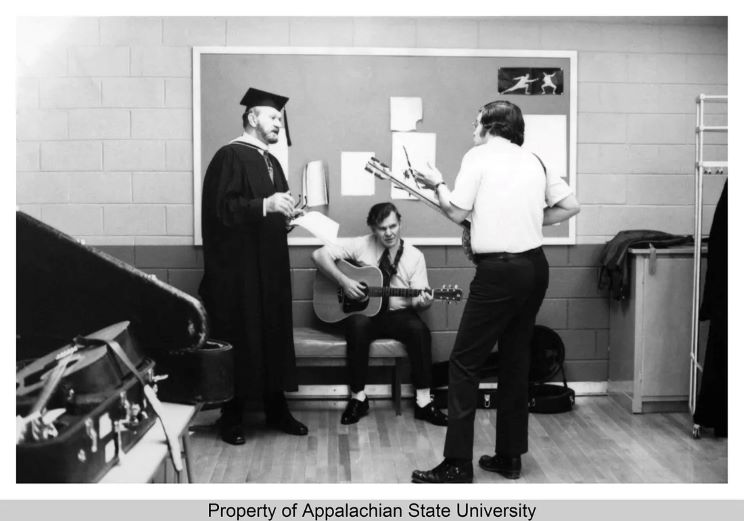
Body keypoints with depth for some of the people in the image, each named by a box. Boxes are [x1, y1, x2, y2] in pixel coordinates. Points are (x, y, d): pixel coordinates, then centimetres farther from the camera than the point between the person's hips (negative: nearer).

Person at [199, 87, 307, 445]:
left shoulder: (270, 161, 16)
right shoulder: (230, 156, -9)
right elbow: (221, 207, -20)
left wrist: (287, 214, 4)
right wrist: (265, 205, -29)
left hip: (271, 266, 8)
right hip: (239, 267, -8)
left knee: (275, 335, 10)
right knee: (240, 340, -1)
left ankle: (276, 409, 21)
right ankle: (232, 417, 13)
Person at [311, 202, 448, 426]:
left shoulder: (414, 256, 1)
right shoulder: (360, 246, -3)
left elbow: (416, 300, -2)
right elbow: (319, 255, -8)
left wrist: (422, 301, -27)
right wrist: (344, 281, -18)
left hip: (397, 314, 1)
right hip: (362, 311, -1)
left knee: (419, 330, -30)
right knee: (358, 326, -35)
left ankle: (423, 402, -20)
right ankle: (358, 397, -20)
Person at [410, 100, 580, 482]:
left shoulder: (479, 156, -3)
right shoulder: (534, 160, 14)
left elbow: (457, 212, -5)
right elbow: (570, 206, 13)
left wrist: (437, 184, 12)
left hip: (498, 270, -7)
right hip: (535, 266, 7)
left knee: (464, 363, -2)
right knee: (516, 360, 14)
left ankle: (458, 464, -1)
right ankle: (509, 457, 21)